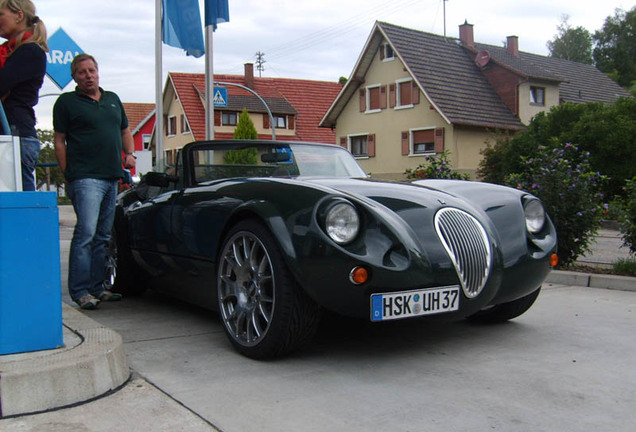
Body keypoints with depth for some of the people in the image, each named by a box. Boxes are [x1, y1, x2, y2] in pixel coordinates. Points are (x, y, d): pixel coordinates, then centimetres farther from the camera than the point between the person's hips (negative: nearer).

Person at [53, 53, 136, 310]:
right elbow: (59, 140, 1)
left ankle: (97, 287, 17)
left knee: (103, 237, 9)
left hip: (112, 178, 6)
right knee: (86, 233, -14)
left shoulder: (113, 99, 20)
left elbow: (125, 132, 27)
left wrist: (129, 154, 8)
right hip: (85, 178, -6)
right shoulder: (67, 102, 3)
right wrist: (68, 174, -7)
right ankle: (79, 291, -8)